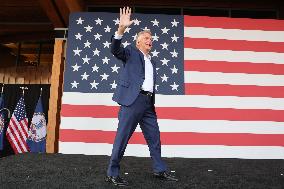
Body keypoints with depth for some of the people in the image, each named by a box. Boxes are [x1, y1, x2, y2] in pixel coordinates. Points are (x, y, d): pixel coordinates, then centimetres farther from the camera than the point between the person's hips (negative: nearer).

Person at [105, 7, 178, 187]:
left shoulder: (152, 61, 24)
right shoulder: (131, 52, 7)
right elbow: (116, 50, -12)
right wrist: (121, 29, -26)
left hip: (148, 102, 7)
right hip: (133, 100, -7)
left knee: (155, 138, 11)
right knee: (122, 137, -4)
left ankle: (160, 170, 24)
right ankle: (112, 174, 8)